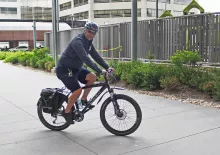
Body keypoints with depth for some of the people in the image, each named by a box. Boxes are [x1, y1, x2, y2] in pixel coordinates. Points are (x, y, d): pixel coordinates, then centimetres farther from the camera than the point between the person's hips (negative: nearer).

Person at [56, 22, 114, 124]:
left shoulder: (88, 41, 5)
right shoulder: (78, 42, -25)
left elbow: (95, 56, 5)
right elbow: (86, 59, -35)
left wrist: (107, 67, -4)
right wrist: (100, 71, -38)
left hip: (75, 68, 9)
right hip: (64, 70, -9)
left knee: (92, 77, -10)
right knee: (77, 90, -21)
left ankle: (84, 100, 7)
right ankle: (67, 112, -1)